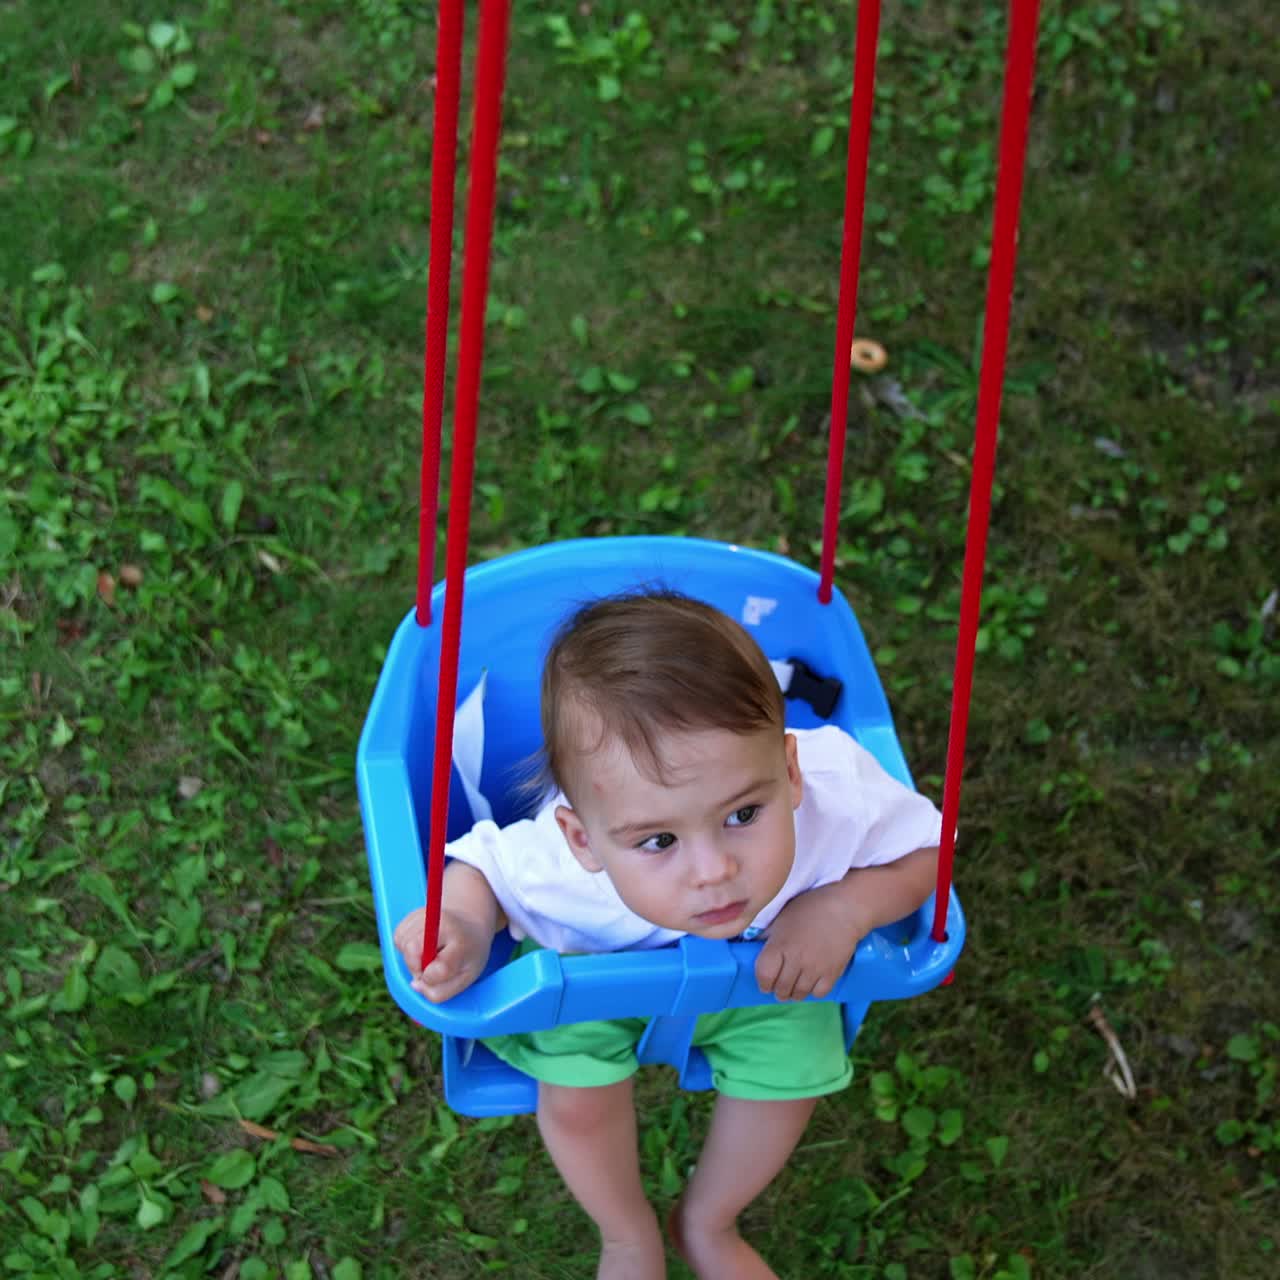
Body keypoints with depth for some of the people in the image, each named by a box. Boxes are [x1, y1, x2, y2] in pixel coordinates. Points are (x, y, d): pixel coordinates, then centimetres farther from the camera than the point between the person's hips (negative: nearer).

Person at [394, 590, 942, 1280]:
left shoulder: (840, 799, -44)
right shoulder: (562, 868, -46)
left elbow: (923, 849, -21)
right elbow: (481, 865, -23)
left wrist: (844, 908, -39)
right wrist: (464, 926, -45)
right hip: (595, 967, -2)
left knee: (795, 1067, -9)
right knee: (577, 1086, -19)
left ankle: (705, 1224, 25)